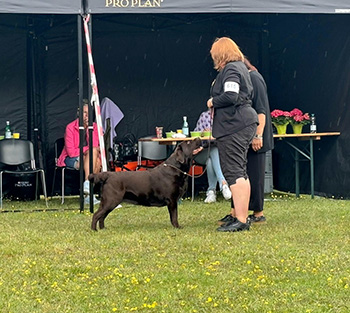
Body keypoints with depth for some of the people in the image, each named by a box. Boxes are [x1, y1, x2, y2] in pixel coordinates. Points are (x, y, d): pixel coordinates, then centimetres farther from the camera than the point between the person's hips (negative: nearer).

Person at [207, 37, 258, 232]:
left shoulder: (230, 70, -12)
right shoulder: (241, 68, 20)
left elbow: (230, 96, -24)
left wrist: (212, 102, -8)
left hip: (233, 126, -11)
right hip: (246, 123, 11)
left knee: (234, 172, -11)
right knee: (241, 172, 13)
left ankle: (241, 220, -15)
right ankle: (243, 217, 17)